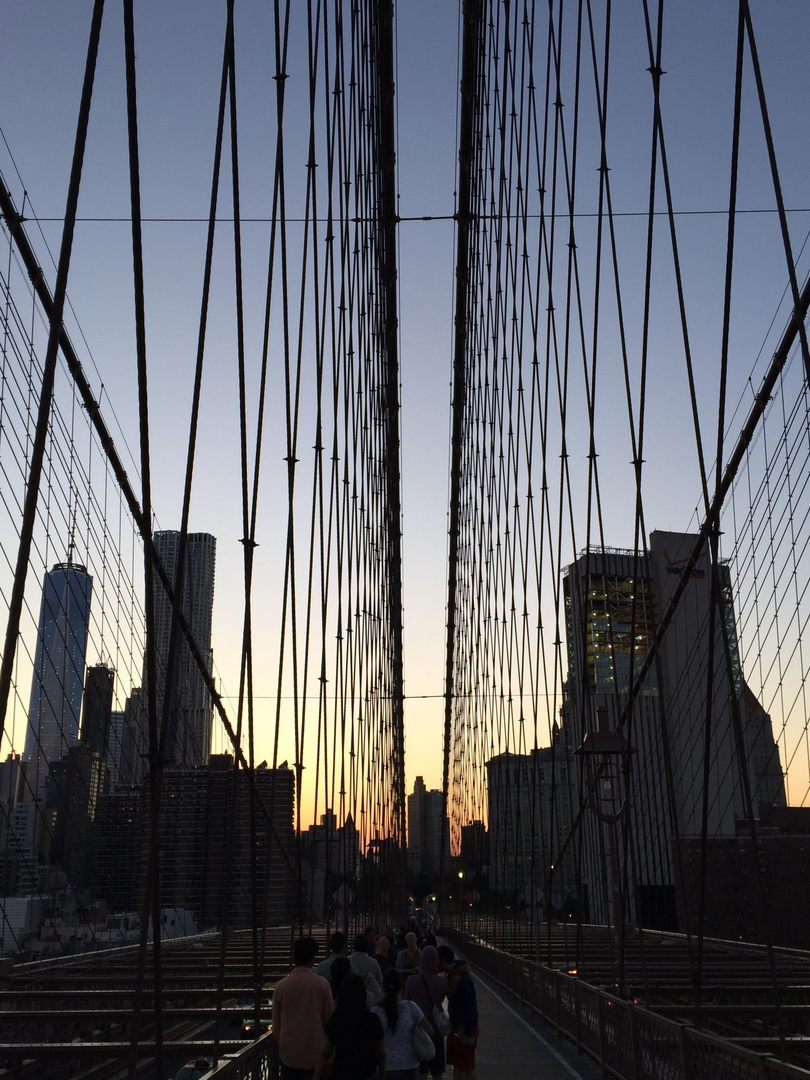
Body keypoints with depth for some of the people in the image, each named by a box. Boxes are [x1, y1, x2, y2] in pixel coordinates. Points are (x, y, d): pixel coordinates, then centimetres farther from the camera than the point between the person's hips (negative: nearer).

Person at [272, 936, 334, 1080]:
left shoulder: (281, 986, -4)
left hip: (288, 1053, 1)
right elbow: (328, 1019, 0)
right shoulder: (322, 984, -8)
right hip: (314, 1053, -1)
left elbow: (276, 1021, 6)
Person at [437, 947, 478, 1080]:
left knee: (467, 1067, 1)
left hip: (465, 1030, -9)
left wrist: (469, 1034, -23)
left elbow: (470, 1007, -25)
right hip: (455, 1028, 9)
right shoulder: (452, 975, 7)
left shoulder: (463, 978, -24)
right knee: (457, 1065, 16)